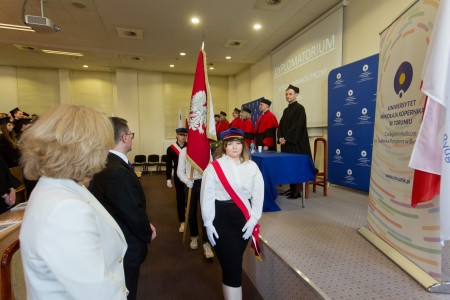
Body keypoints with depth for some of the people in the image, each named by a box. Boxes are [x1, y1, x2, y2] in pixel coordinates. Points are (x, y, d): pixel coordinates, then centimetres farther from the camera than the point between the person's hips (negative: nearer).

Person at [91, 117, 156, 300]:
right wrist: (148, 233, -9)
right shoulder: (118, 171, -31)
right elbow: (133, 212, -27)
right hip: (125, 245, -9)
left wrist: (144, 226, 3)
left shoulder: (105, 164, 2)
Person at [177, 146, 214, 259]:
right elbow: (180, 171, -2)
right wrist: (186, 181, -19)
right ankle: (194, 237, 38)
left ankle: (206, 243, 6)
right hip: (191, 184, 1)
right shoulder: (184, 151, -3)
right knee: (191, 212, 15)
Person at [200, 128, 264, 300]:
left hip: (244, 219, 4)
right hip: (222, 219, -4)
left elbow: (258, 194, 0)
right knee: (231, 265, -1)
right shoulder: (214, 167, -10)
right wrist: (208, 223, -9)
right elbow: (207, 196, -8)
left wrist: (253, 220, -6)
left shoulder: (252, 167, -1)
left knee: (234, 262, 22)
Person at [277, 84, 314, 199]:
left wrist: (286, 138, -16)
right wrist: (280, 137, -3)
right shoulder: (286, 110, 17)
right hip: (286, 142, 8)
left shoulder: (299, 108, -7)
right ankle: (292, 188, 17)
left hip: (296, 143, -8)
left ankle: (297, 191, 2)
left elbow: (297, 126, -16)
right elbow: (281, 125, 13)